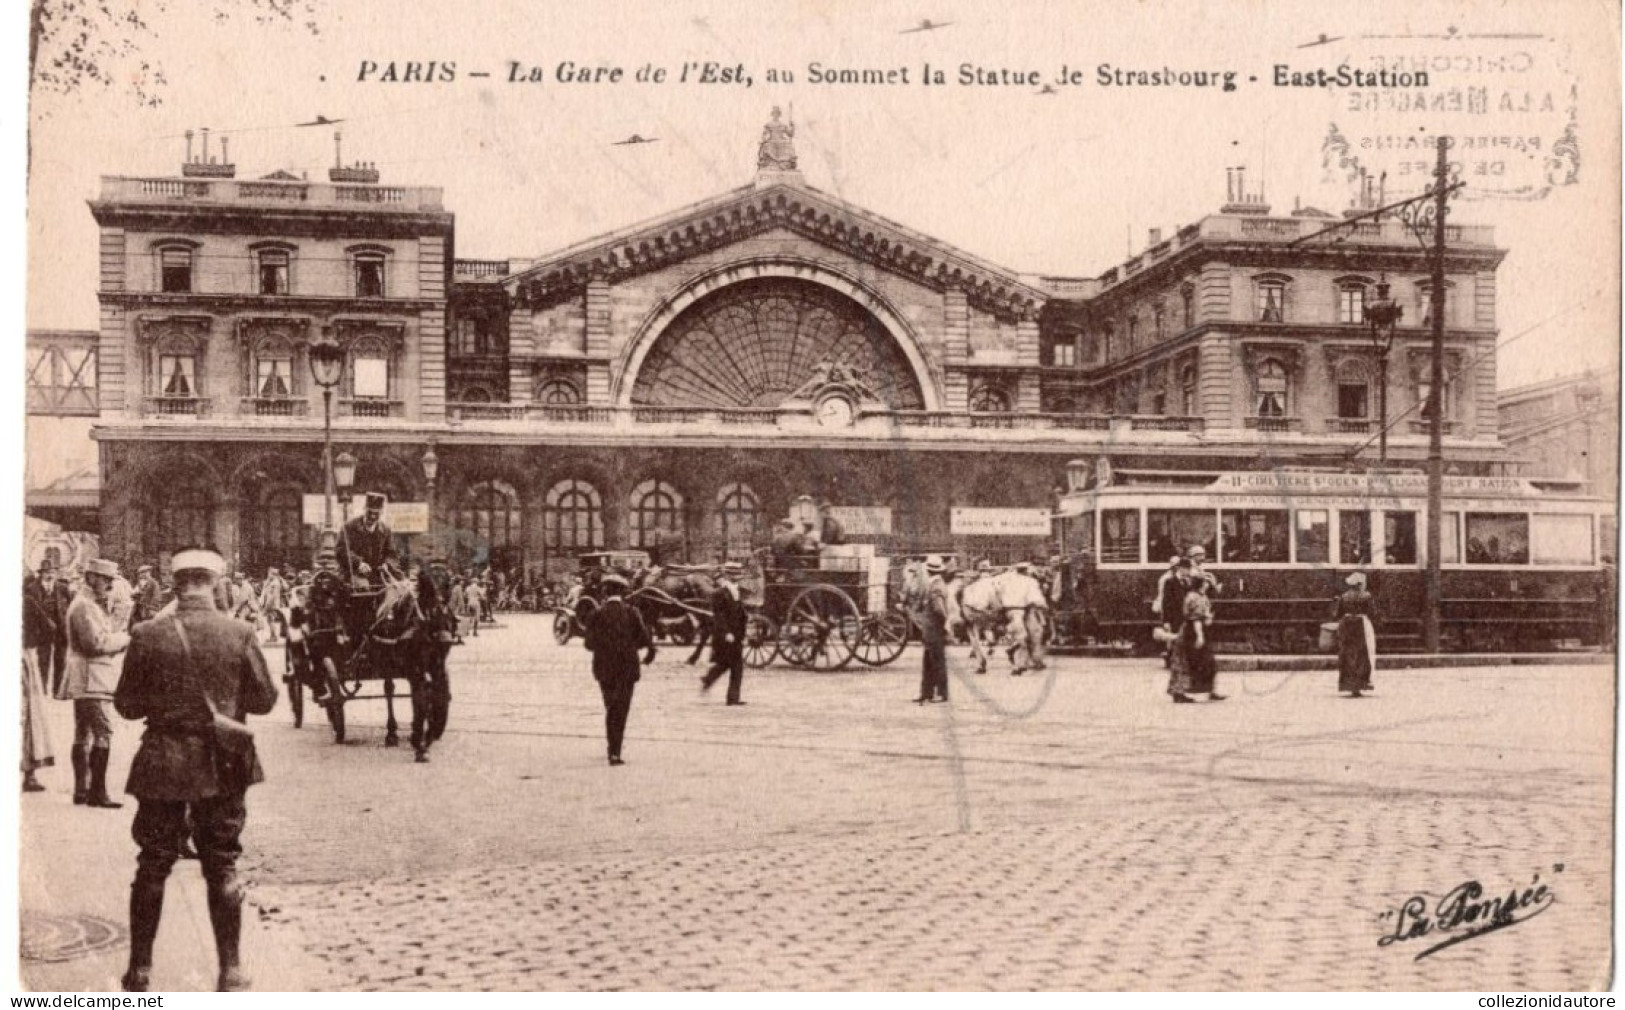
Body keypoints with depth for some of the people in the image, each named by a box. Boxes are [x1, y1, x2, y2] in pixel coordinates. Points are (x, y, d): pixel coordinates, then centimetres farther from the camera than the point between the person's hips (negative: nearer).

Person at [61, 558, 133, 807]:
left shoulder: (94, 605, 20)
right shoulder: (83, 606, -13)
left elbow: (103, 639, 21)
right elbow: (96, 642, -22)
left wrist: (120, 637, 4)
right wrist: (125, 637, -12)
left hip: (87, 682, 11)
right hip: (91, 681, -11)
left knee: (83, 735, 12)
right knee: (103, 731, -14)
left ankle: (81, 789, 17)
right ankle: (97, 791, -16)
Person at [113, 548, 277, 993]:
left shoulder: (148, 636, -9)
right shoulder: (239, 635, -8)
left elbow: (127, 705, -2)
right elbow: (265, 700, -2)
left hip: (163, 761, 0)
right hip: (222, 762, 0)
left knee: (152, 866, 13)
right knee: (222, 867, 10)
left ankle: (140, 969, 20)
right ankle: (230, 970, 13)